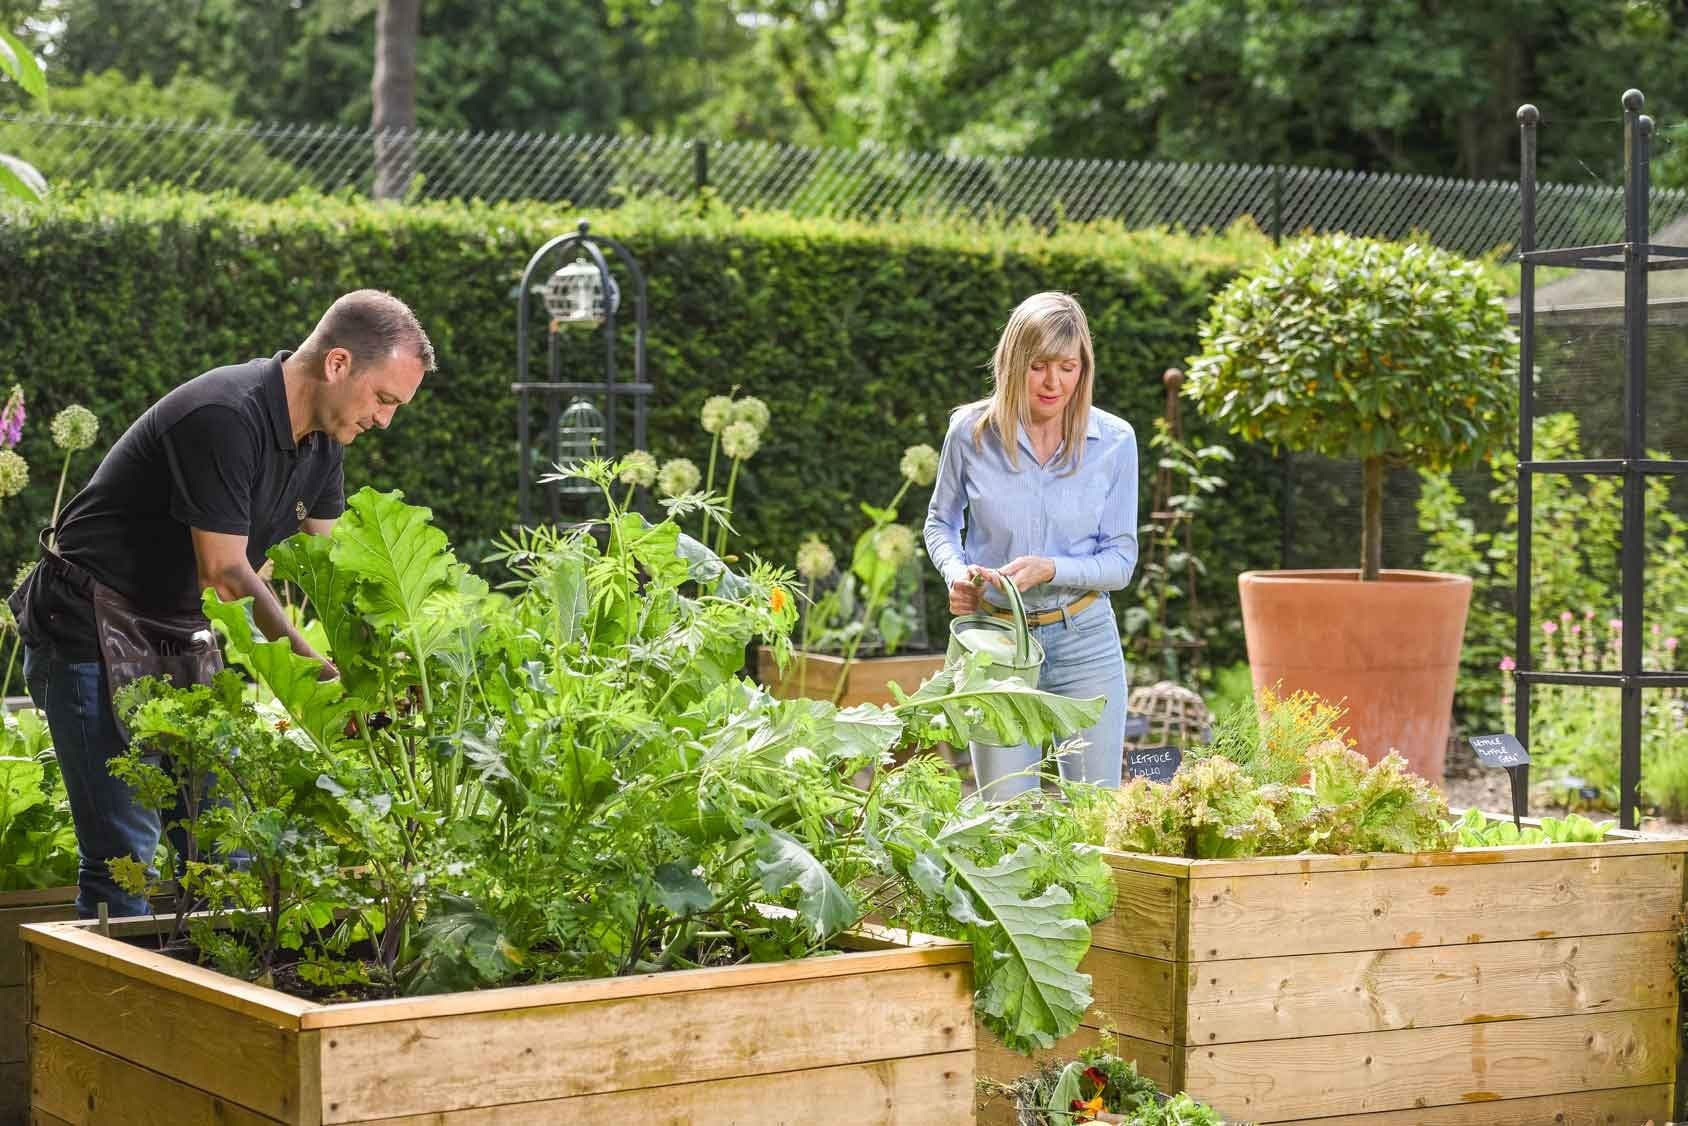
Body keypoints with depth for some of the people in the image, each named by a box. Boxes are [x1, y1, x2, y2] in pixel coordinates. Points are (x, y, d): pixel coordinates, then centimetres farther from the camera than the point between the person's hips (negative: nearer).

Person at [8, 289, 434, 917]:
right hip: (94, 634, -9)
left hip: (182, 640, 9)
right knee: (124, 861, -11)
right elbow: (225, 575, -24)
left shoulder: (321, 441, 4)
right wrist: (321, 672, -24)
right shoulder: (225, 418, -25)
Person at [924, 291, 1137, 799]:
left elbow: (1121, 560, -2)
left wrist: (1050, 569, -19)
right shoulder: (971, 431, -5)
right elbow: (941, 523, 11)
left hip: (1085, 640, 1)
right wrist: (956, 571, -9)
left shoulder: (1114, 440, -4)